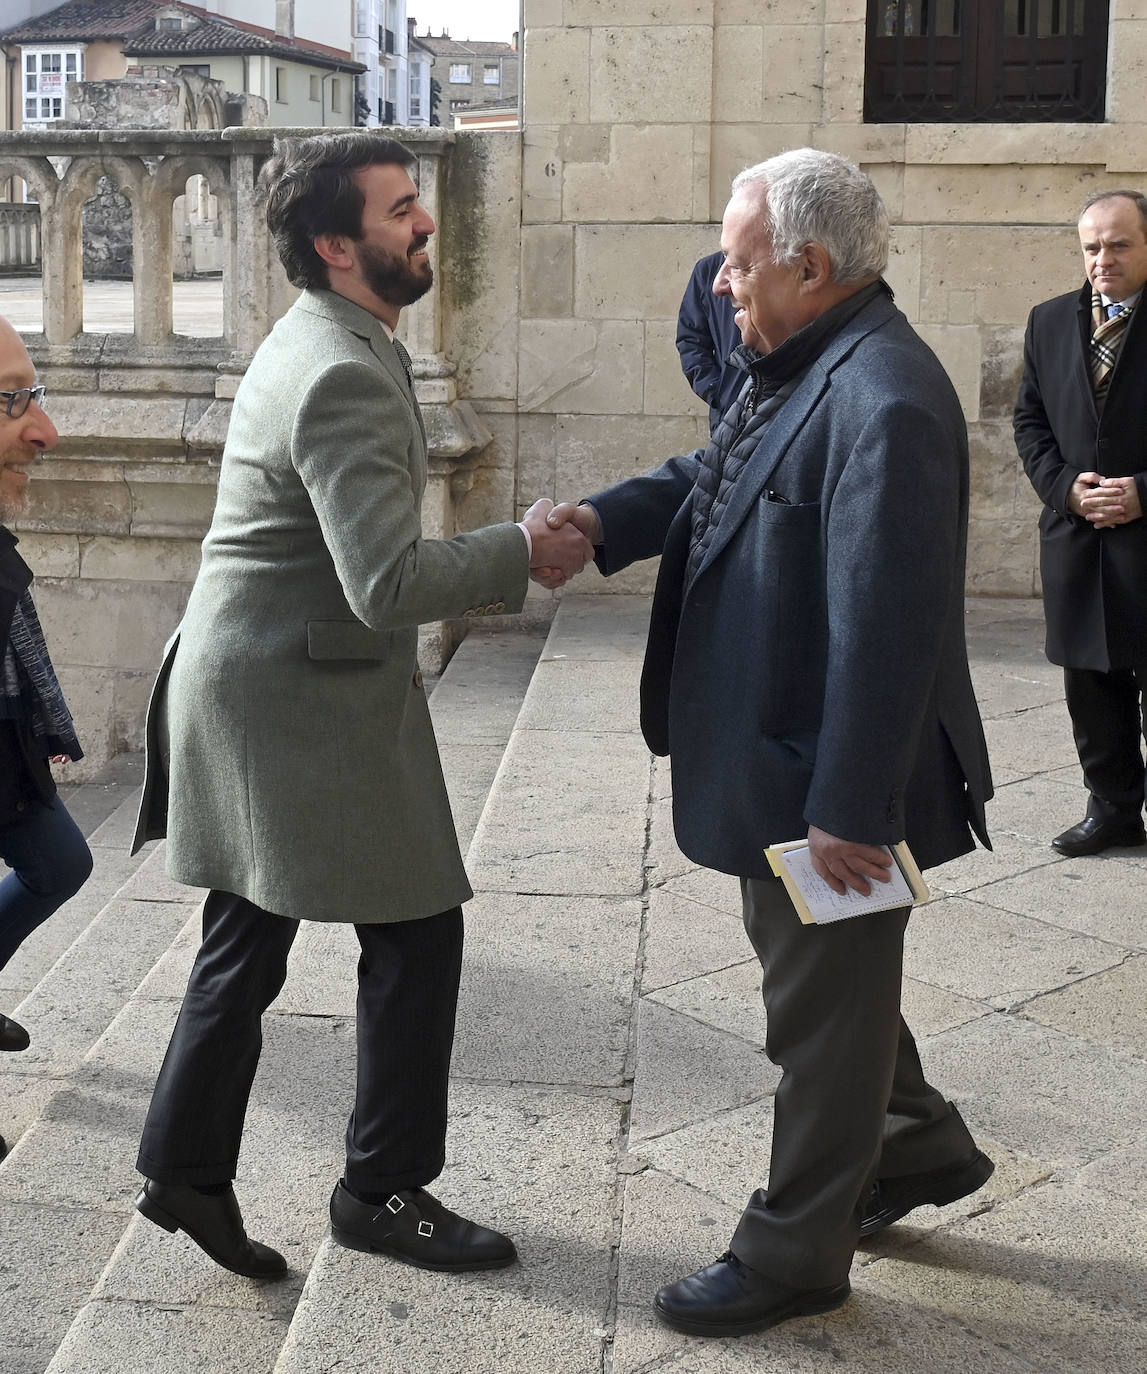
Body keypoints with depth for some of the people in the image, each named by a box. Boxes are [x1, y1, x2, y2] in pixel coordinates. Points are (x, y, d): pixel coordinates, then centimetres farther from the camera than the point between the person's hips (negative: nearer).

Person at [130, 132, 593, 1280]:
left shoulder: (318, 343, 12)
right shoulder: (343, 374, -22)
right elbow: (387, 585, -29)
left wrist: (482, 576, 14)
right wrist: (522, 551, -16)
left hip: (255, 687, 10)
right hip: (303, 701, -10)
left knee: (247, 940, 16)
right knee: (414, 931, 3)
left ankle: (186, 1169, 25)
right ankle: (384, 1190, 18)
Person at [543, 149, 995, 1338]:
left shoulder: (883, 402, -27)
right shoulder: (799, 365, 5)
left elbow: (886, 628, -29)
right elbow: (712, 474, 15)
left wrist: (849, 809, -26)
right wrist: (606, 519, -5)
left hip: (831, 780, -10)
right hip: (776, 754, 10)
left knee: (823, 1009, 7)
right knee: (807, 970, 25)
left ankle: (795, 1252, 26)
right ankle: (921, 1146, 45)